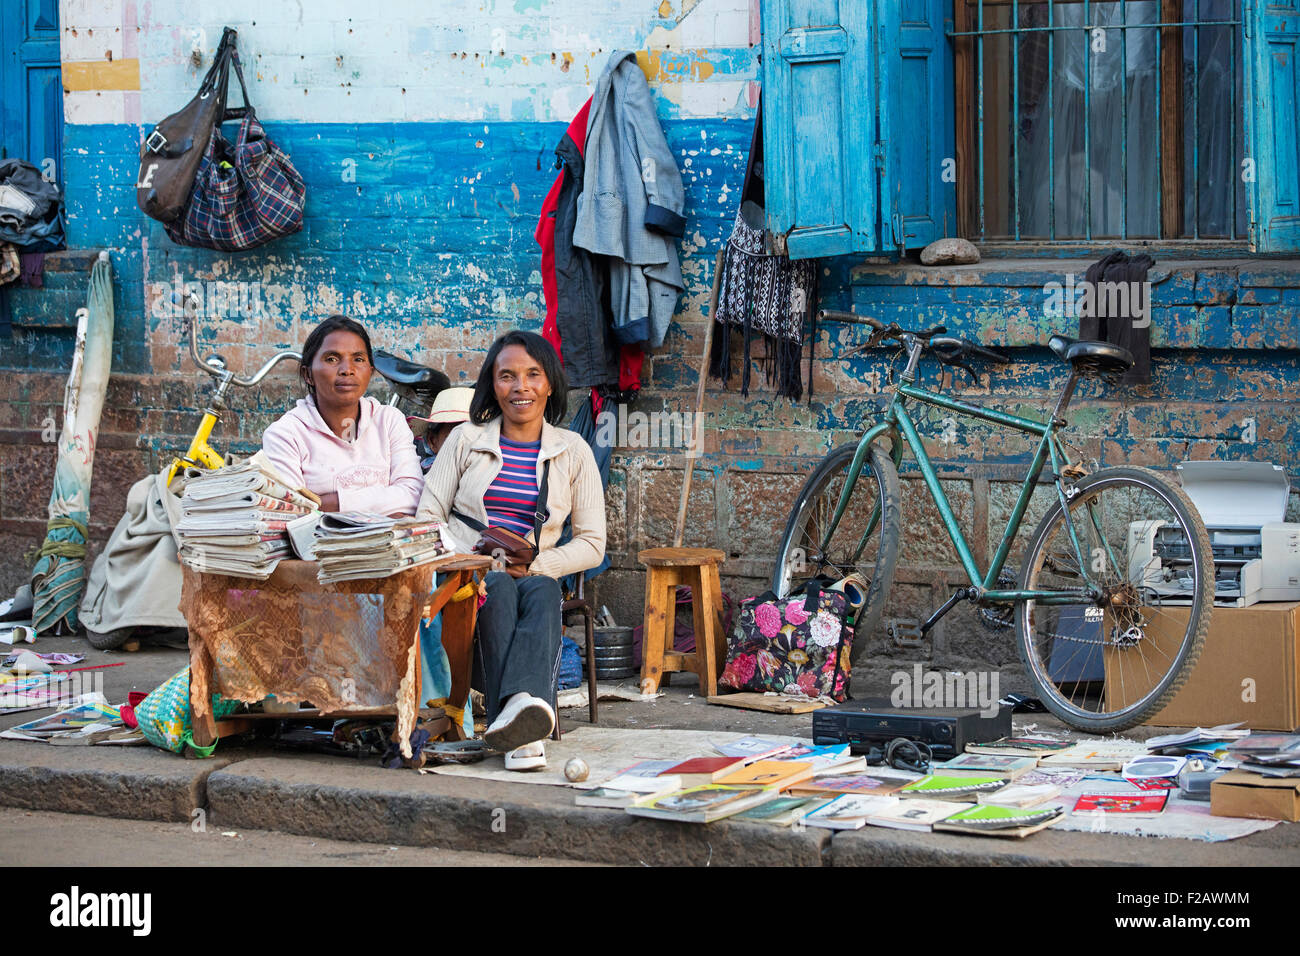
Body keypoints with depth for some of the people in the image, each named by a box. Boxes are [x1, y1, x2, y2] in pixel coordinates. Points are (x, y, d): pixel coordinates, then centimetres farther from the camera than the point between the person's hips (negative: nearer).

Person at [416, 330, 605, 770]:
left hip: (537, 576, 1)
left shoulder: (573, 451, 13)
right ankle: (523, 732, -54)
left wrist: (535, 564, -9)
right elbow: (427, 518, 7)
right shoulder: (466, 440, 12)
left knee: (543, 591, -35)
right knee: (498, 587, -36)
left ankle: (522, 701, -62)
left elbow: (592, 543, 9)